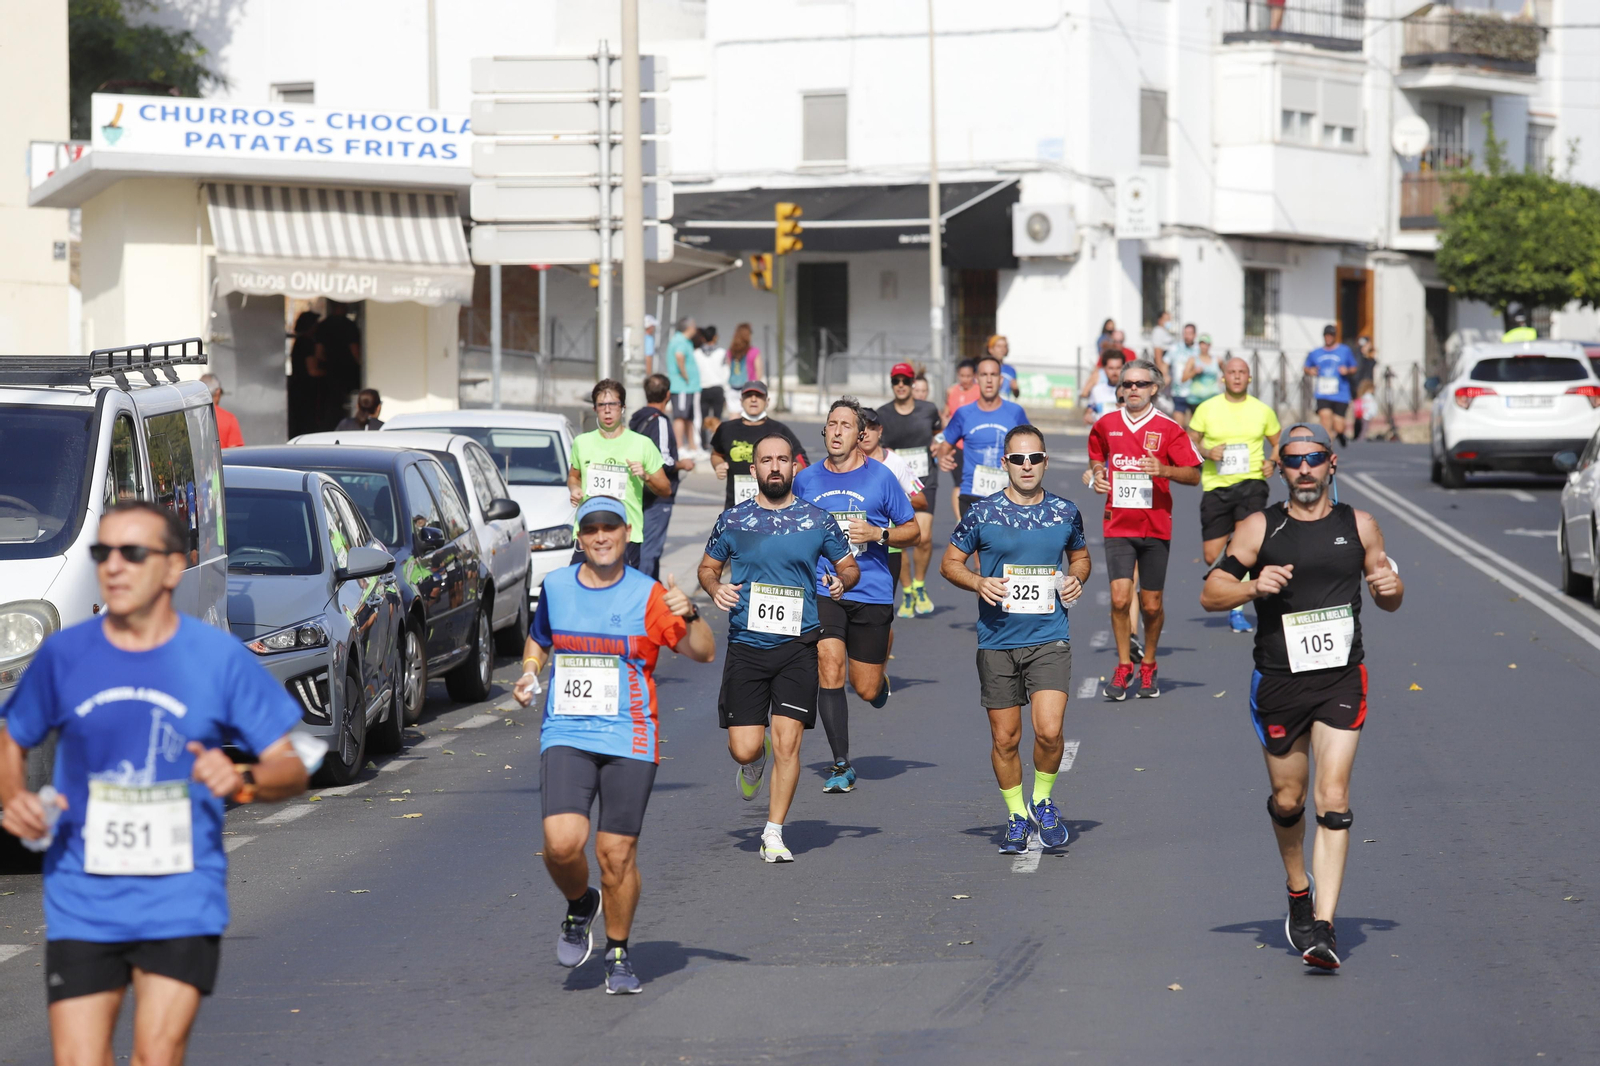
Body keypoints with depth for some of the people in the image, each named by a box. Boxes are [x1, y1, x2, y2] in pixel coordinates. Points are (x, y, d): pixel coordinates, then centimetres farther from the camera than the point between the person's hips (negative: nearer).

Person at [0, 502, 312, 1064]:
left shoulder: (220, 656, -1)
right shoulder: (63, 654, 3)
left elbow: (291, 769, 3)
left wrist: (242, 781, -19)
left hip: (182, 905, -1)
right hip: (81, 904, 1)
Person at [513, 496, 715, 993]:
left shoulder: (648, 595, -2)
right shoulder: (555, 587, 9)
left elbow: (703, 653, -7)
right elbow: (538, 640, 27)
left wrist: (689, 616, -26)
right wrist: (529, 673, 6)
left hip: (629, 740, -2)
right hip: (565, 736, 2)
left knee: (617, 853, -1)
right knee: (562, 841, -18)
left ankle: (618, 954, 20)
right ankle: (579, 905, 15)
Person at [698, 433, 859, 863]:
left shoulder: (818, 521, 4)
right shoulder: (733, 520, 5)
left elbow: (849, 565, 14)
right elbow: (708, 567, 16)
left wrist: (843, 581, -8)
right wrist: (715, 587, -6)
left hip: (797, 646, 0)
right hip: (746, 646, 1)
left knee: (787, 743, -8)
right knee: (745, 747, -3)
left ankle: (774, 832, 6)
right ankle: (753, 764, 35)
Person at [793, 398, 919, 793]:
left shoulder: (880, 477, -1)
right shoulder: (806, 479, 5)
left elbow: (911, 531, 6)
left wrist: (878, 534, -12)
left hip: (872, 593, -1)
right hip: (823, 592, 1)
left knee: (867, 689, 2)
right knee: (829, 667, -17)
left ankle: (881, 680, 42)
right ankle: (841, 766, -10)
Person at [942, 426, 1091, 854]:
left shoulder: (1065, 513, 4)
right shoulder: (983, 513, -2)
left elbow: (1080, 556, 22)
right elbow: (950, 562, 7)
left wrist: (1076, 579, 0)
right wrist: (979, 583, -12)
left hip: (1049, 640, 0)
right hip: (997, 641, 0)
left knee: (1049, 730, -14)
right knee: (1005, 738, 6)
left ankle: (1043, 801, 12)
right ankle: (1016, 816, 25)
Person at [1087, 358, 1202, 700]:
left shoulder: (1168, 428, -2)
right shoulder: (1105, 425, 6)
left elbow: (1194, 475, -2)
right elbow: (1096, 455, 26)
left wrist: (1164, 470, -20)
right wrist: (1098, 474, 5)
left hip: (1156, 527, -1)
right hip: (1118, 526, 1)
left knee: (1151, 605, 4)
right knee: (1120, 598, -13)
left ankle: (1148, 668, 25)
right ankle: (1123, 667, 2)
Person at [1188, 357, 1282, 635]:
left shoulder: (1262, 410, 5)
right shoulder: (1207, 409, 3)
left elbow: (1278, 442, 18)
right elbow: (1190, 442, 9)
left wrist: (1272, 461, -2)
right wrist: (1207, 453, -11)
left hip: (1251, 483, -1)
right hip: (1215, 486, 1)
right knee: (1212, 556, -1)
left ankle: (1237, 610, -11)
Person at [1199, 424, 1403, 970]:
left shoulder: (1359, 526, 6)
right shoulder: (1260, 528, 1)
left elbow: (1388, 602, 16)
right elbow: (1210, 593, 1)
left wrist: (1390, 587, -7)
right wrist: (1253, 586, -18)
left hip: (1341, 679, 0)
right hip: (1278, 680, 0)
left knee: (1334, 799, -11)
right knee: (1287, 800, 11)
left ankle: (1323, 926, -13)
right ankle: (1299, 891, 39)